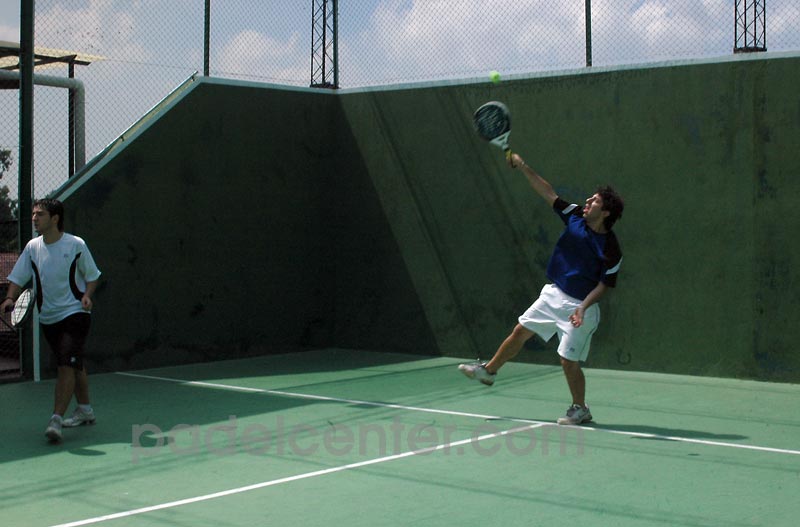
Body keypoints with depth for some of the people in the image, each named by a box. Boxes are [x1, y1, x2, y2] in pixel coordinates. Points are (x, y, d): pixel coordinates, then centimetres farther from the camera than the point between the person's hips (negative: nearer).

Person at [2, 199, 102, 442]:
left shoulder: (76, 245, -8)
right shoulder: (32, 247, 4)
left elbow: (92, 275, 3)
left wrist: (86, 296, -14)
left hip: (75, 314, -5)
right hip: (48, 318, 5)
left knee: (66, 365, -17)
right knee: (75, 365, 17)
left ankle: (56, 419, -21)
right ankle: (85, 409, 32)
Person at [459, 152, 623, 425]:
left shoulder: (610, 249, -19)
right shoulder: (575, 216, -5)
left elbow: (605, 284, -13)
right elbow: (549, 193, -1)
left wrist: (583, 308, -24)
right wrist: (523, 167, -7)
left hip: (579, 305, -6)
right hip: (553, 294, 6)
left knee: (569, 361, -3)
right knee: (520, 331, 13)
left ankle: (580, 409, 18)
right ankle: (489, 370, 33)